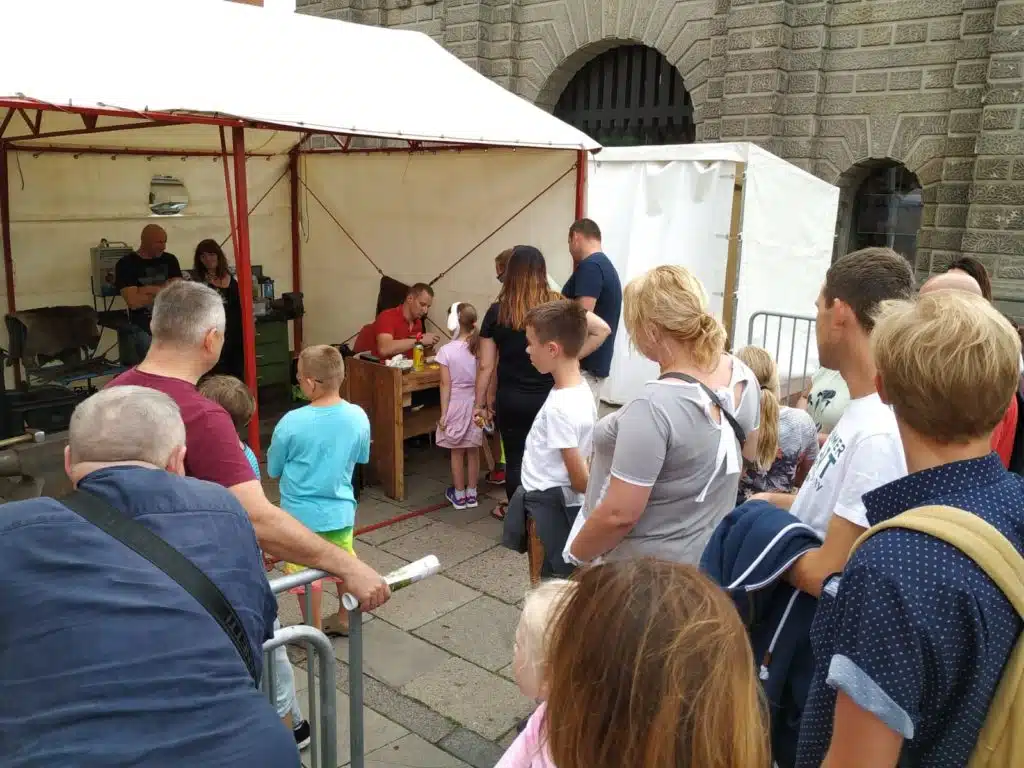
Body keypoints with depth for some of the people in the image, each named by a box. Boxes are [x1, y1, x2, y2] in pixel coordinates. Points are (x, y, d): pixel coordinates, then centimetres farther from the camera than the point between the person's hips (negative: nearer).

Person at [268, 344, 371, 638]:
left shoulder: (291, 422, -23)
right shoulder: (358, 416, -13)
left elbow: (273, 470, -8)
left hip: (302, 513, -4)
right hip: (340, 509, 4)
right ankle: (345, 619, 39)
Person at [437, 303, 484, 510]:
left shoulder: (446, 351, -15)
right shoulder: (481, 348, -6)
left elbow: (446, 386, -12)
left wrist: (443, 413, -5)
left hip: (456, 406, -3)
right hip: (476, 405, 3)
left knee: (457, 453, 11)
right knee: (473, 452, 14)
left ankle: (459, 495, 21)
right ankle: (471, 494, 24)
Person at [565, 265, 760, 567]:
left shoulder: (653, 407, -33)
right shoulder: (742, 375, -8)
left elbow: (620, 515, -28)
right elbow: (747, 451, 11)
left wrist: (575, 555, -12)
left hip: (647, 572, -7)